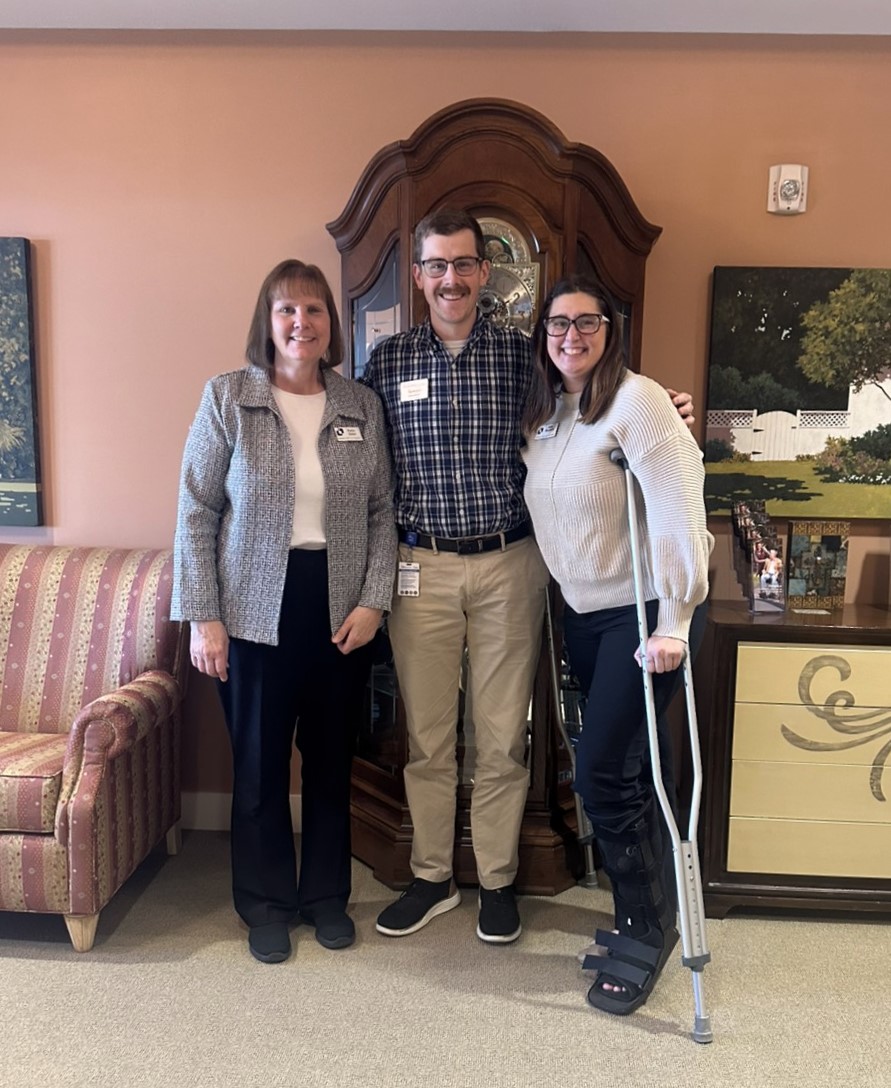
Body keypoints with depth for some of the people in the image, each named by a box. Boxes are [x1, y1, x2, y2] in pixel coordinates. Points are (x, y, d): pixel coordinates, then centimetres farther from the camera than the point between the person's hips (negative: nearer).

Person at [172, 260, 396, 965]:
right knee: (260, 764, 9)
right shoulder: (227, 398, -2)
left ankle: (327, 895, 33)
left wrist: (374, 601, -5)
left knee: (332, 760, 13)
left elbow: (382, 511, 5)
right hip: (256, 612, -2)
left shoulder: (363, 405, 4)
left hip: (342, 612, 2)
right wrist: (204, 616, -8)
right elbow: (196, 512, -3)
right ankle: (267, 906, 30)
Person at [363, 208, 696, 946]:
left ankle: (499, 881, 29)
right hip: (421, 569, 1)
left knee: (503, 737, 9)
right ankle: (433, 878, 31)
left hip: (508, 566, -1)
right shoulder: (388, 361, 4)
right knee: (426, 736, 12)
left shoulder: (522, 355, 1)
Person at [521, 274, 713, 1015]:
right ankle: (645, 916, 30)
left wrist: (673, 621, -26)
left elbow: (678, 508, -22)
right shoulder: (544, 413, 8)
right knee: (627, 772, 13)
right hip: (582, 612, 7)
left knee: (603, 773, -6)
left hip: (643, 612, -6)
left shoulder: (636, 400, -14)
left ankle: (649, 929, 15)